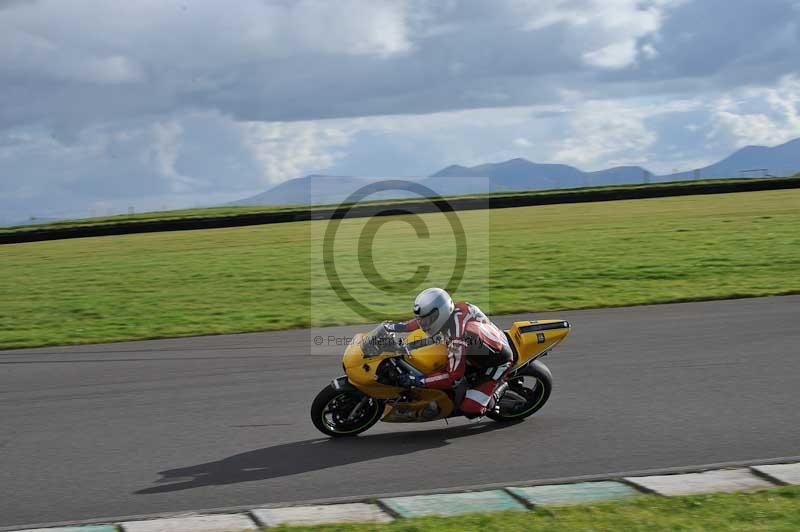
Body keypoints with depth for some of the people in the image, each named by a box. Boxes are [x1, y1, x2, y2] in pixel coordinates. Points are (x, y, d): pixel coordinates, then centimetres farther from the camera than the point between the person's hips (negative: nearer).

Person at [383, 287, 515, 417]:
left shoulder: (457, 338, -38)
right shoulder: (452, 309, -14)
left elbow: (454, 377, -34)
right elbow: (424, 318, 9)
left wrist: (417, 381, -34)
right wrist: (397, 326, 6)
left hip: (498, 361, -9)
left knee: (470, 410, -18)